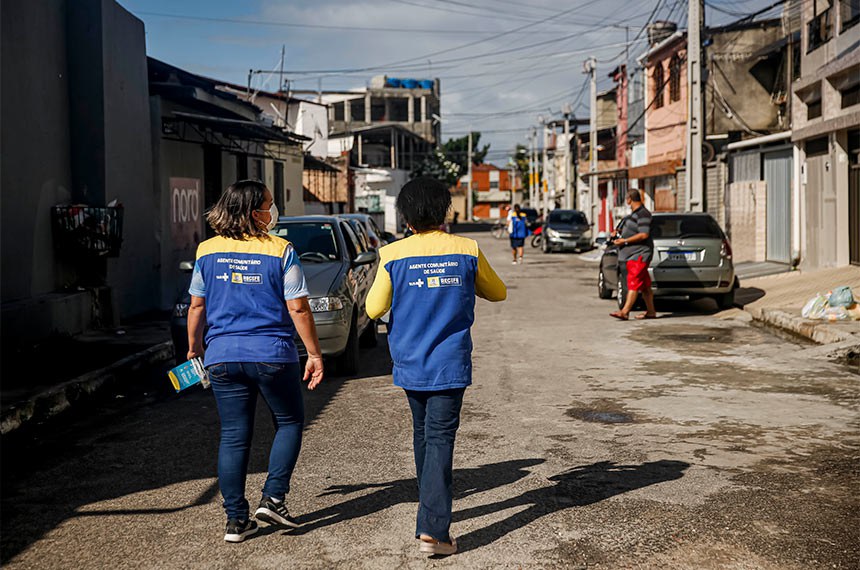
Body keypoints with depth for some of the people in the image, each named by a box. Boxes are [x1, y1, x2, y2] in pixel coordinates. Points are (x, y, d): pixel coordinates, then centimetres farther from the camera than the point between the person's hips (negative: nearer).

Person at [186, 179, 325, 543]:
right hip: (272, 354, -3)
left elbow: (196, 307, 8)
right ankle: (273, 498, 8)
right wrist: (314, 354, -1)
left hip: (222, 357, 3)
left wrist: (194, 348, 21)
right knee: (289, 422, 17)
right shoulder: (280, 252, -8)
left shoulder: (207, 251, 3)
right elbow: (298, 309, -9)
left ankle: (236, 520, 12)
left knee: (233, 436, 9)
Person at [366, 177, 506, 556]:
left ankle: (431, 508, 36)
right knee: (439, 440, -3)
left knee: (422, 435, 20)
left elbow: (374, 309, 1)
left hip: (409, 364, 2)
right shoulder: (467, 251, -3)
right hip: (449, 364, -1)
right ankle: (432, 529, -13)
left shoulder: (393, 255, -6)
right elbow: (498, 293, 11)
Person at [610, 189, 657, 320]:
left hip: (639, 255, -10)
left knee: (633, 283, -15)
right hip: (633, 254, 10)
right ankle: (651, 311, 17)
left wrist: (624, 240, -19)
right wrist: (620, 235, 19)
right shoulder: (635, 213, 18)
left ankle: (625, 311, -21)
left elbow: (644, 235, -22)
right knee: (645, 285, 12)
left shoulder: (643, 214, -14)